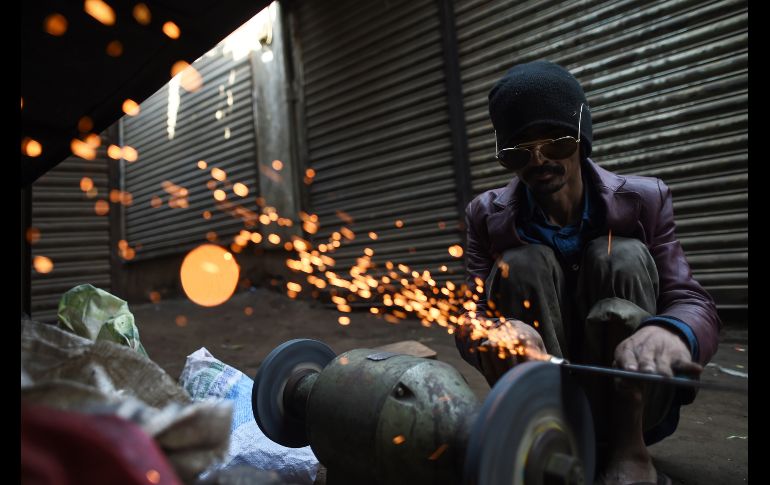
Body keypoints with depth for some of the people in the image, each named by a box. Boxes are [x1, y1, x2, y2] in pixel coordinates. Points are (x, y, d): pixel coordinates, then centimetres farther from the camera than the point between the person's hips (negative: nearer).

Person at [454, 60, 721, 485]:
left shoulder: (644, 200, -8)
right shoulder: (488, 216, -8)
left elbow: (694, 303, -16)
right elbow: (469, 317, -15)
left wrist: (670, 333, -42)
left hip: (634, 398, 1)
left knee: (623, 258, -23)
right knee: (522, 264, -23)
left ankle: (628, 449, -18)